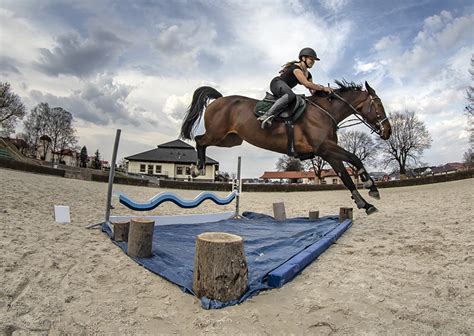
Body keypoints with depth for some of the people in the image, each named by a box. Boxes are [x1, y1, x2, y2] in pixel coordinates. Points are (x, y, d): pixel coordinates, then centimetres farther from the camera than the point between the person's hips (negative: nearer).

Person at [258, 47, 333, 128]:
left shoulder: (308, 75, 12)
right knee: (291, 95, -37)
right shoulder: (296, 68, -16)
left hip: (285, 89, 9)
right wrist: (323, 88, -20)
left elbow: (312, 90, 12)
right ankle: (266, 116, -44)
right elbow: (307, 84, -25)